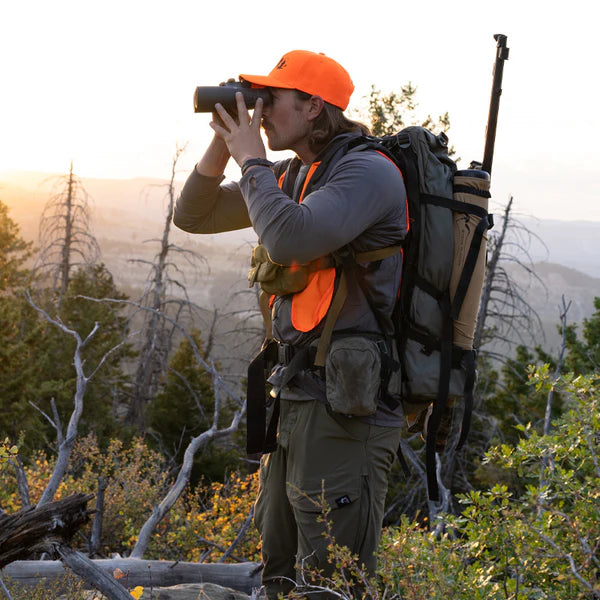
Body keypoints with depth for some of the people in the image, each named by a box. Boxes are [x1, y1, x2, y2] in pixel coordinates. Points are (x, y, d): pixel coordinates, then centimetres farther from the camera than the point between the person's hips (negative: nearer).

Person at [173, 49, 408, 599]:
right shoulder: (291, 175, 14)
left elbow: (289, 239, -29)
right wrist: (223, 143, 4)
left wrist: (251, 160, -12)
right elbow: (193, 216, 19)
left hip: (346, 407, -10)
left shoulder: (369, 172, -13)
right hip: (298, 398, 10)